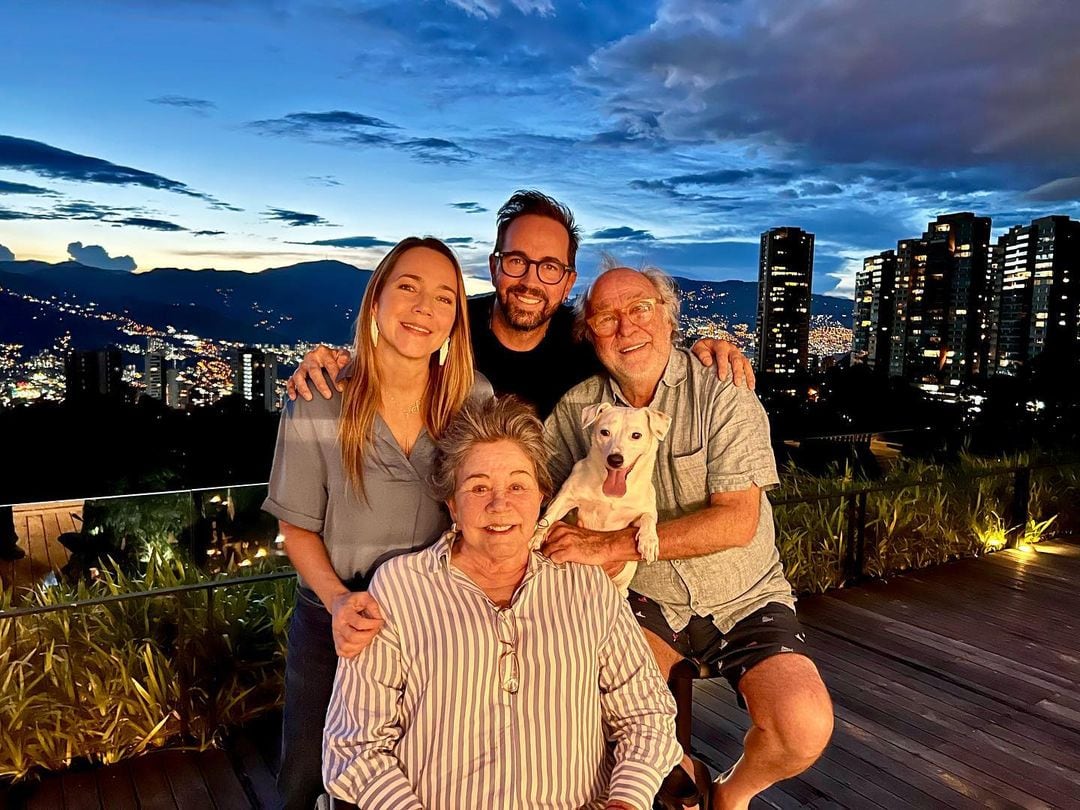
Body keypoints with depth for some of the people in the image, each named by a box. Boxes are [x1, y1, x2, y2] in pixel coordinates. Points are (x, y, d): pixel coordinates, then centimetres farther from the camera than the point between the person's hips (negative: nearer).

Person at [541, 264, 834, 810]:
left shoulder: (722, 393, -13)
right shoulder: (575, 408, -3)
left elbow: (737, 521, -21)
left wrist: (610, 546, -28)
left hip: (744, 600, -1)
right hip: (647, 599, 2)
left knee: (805, 728, -23)